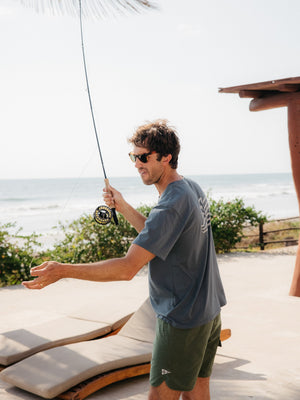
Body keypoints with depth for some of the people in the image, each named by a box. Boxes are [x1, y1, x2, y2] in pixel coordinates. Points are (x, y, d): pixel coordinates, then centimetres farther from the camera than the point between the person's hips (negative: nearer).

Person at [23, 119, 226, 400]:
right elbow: (156, 236, 17)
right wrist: (123, 207, 7)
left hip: (183, 321, -9)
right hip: (210, 313, 9)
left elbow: (128, 268, -28)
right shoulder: (193, 189, 5)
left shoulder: (171, 205, -24)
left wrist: (63, 271, -26)